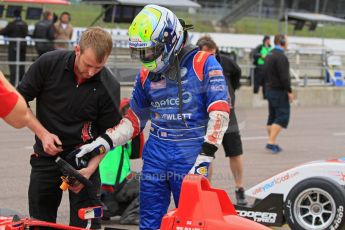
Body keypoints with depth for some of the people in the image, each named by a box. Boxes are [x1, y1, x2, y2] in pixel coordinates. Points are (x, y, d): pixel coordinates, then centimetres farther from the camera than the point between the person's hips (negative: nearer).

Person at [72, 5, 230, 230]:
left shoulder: (203, 64, -6)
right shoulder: (147, 74, 10)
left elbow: (220, 112, -12)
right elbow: (134, 119, 17)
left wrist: (205, 156, -18)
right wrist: (102, 143, 5)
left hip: (190, 157, -5)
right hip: (155, 154, 5)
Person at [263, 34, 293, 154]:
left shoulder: (269, 56, 14)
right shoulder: (281, 57, -17)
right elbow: (284, 77, -21)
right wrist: (289, 91, -16)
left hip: (270, 90, 10)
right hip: (279, 91, -10)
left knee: (272, 116, 13)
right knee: (282, 117, -8)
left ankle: (272, 143, 16)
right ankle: (271, 142, -15)